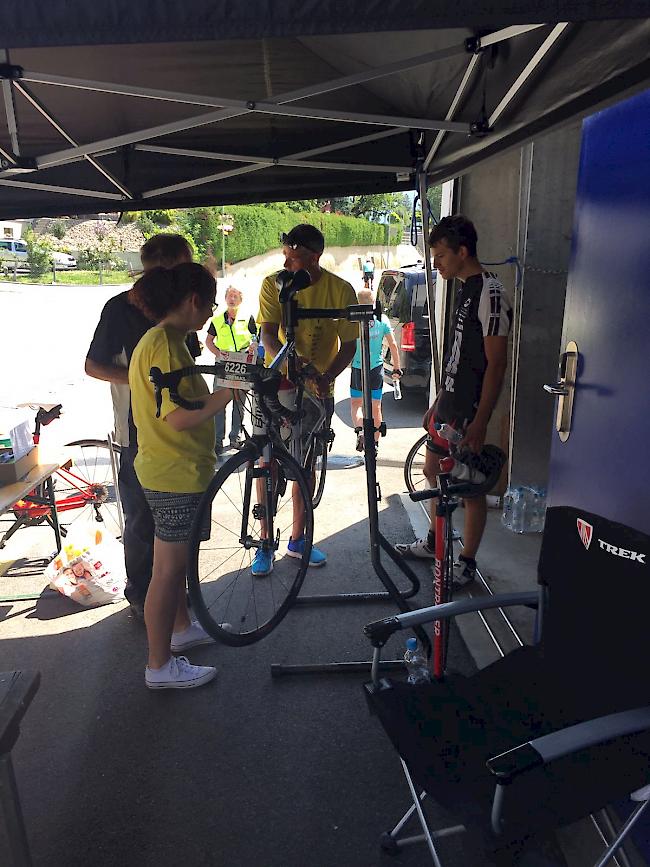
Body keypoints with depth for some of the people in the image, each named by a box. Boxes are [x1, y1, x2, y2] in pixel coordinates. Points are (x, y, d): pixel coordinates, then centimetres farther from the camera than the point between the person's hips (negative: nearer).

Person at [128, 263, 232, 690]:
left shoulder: (162, 340, 11)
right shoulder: (165, 345, -22)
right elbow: (180, 417, -28)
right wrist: (229, 391, -23)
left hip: (176, 469, 11)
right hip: (175, 474, -11)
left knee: (178, 558, 24)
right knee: (168, 567, 1)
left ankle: (181, 627, 43)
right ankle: (161, 666, 16)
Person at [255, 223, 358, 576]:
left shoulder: (341, 290, -8)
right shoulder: (273, 285, -7)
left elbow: (348, 344, -7)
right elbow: (268, 335, -15)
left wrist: (325, 377, -24)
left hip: (317, 391, 1)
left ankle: (298, 540, 27)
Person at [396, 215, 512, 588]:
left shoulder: (491, 294, -18)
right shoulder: (466, 290, 12)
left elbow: (496, 363, -20)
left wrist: (480, 421, -22)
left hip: (469, 412, -10)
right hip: (449, 405, 10)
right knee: (435, 471, 19)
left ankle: (467, 562, 19)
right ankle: (434, 543, 37)